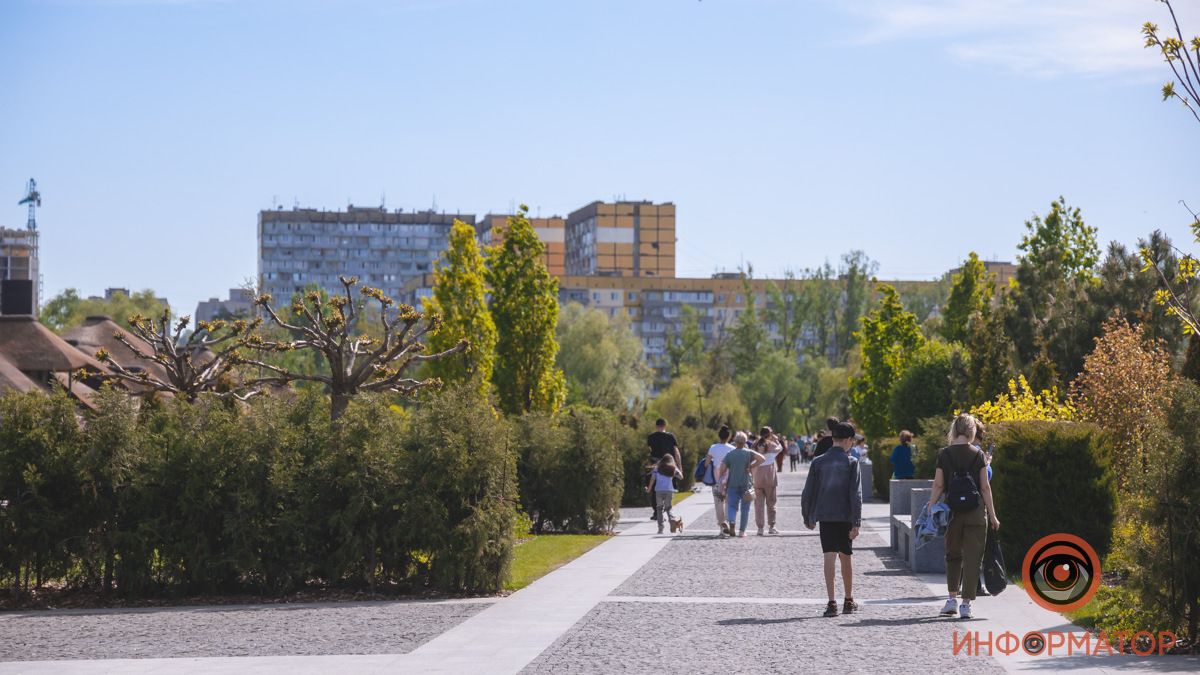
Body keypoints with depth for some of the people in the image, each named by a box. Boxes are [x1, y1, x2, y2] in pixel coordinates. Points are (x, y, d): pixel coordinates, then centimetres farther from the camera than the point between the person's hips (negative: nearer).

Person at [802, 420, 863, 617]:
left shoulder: (818, 462, 3)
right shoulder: (851, 463, -4)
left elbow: (808, 492, 5)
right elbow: (856, 495, -9)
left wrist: (808, 517, 17)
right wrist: (856, 523, -9)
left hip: (825, 517, 1)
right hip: (845, 517, -1)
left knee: (829, 557, -4)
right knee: (846, 557, 13)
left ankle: (832, 602, -14)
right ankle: (849, 601, 25)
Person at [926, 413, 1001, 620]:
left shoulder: (944, 454, -2)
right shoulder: (978, 455, -3)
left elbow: (938, 486, -3)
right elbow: (985, 487, -1)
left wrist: (931, 510, 5)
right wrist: (992, 515, 5)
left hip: (953, 512, 1)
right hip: (976, 512, -1)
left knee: (953, 555, 18)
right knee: (972, 558, 3)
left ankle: (952, 599, 14)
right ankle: (966, 604, 0)